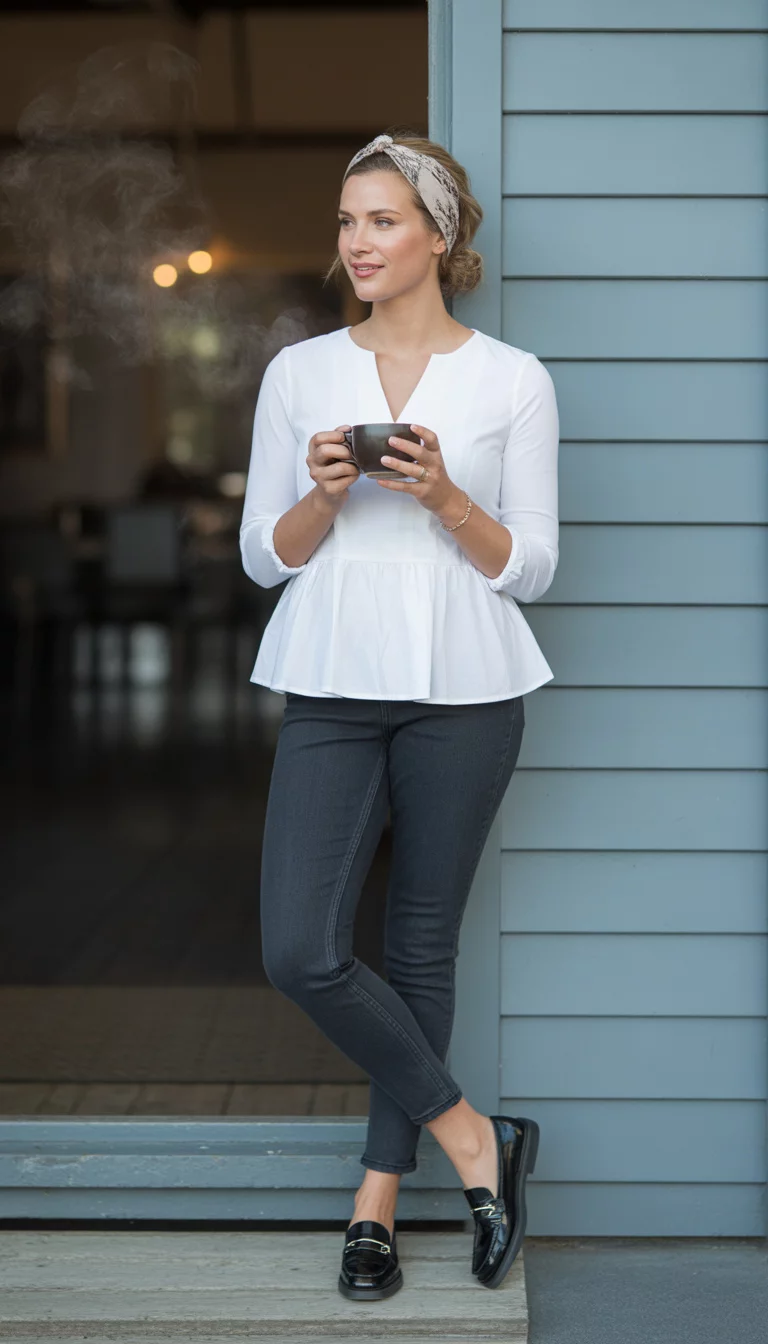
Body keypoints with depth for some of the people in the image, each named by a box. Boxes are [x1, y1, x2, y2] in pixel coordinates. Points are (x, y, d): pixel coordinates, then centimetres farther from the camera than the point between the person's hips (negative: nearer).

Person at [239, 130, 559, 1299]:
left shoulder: (513, 380, 2)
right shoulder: (299, 372, 8)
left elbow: (530, 567, 2)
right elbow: (263, 556, 8)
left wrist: (444, 498, -15)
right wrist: (323, 496, -12)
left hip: (462, 689, -2)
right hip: (331, 687, 2)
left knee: (423, 946, 5)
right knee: (301, 952, -10)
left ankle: (380, 1195, 21)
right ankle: (473, 1141, 7)